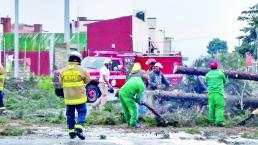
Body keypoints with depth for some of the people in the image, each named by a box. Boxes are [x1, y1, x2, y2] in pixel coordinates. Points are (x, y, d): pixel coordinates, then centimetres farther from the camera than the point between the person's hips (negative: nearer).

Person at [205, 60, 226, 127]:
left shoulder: (207, 75, 6)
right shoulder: (220, 73, 1)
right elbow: (224, 81, 19)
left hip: (211, 93, 3)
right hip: (219, 92, -3)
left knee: (211, 107, 10)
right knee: (219, 107, -6)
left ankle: (212, 121, 12)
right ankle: (219, 121, -17)